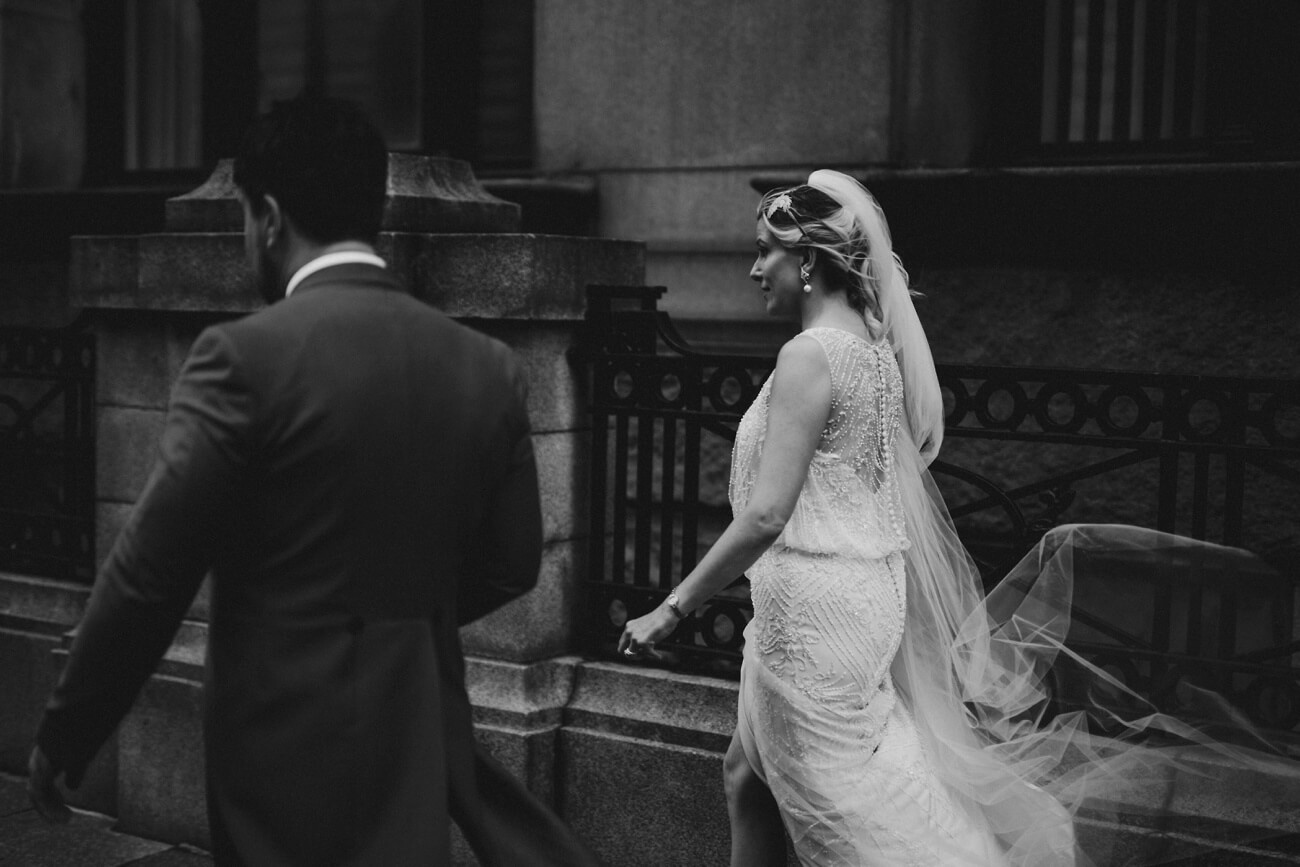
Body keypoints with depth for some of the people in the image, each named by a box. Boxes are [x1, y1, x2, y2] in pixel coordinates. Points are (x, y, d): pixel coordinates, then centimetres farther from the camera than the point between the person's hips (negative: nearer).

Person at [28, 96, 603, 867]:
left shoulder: (245, 356, -14)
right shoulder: (486, 366, 0)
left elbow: (150, 573, -12)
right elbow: (511, 564, 7)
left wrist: (64, 736, 1)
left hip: (287, 739, -4)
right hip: (422, 727, 4)